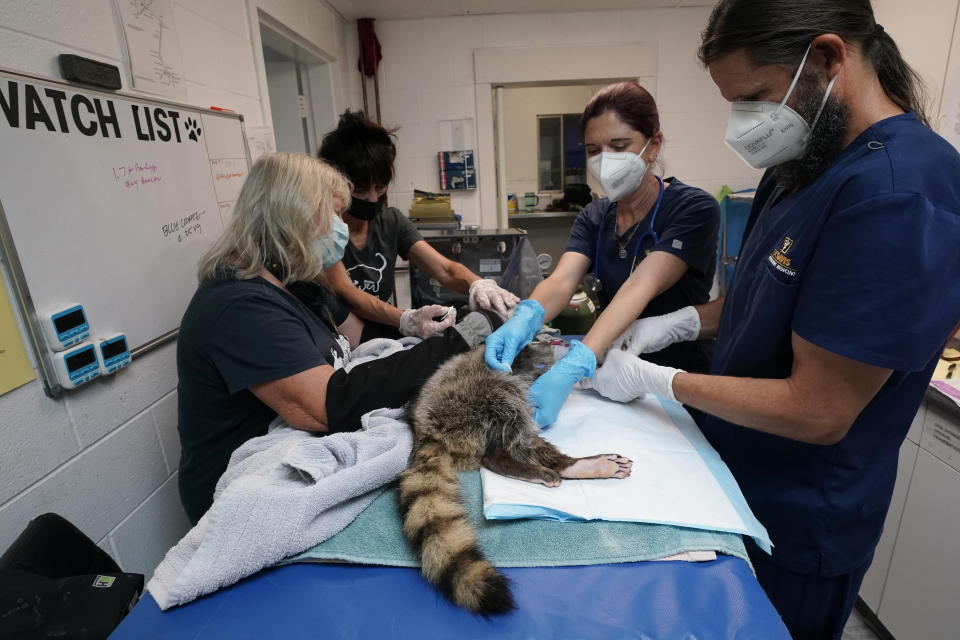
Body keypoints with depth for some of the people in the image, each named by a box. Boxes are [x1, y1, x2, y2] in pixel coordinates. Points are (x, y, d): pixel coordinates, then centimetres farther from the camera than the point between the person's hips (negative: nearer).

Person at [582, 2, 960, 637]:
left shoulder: (901, 192, -29)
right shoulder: (804, 164, 1)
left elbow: (816, 411, -28)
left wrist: (656, 380, -20)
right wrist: (681, 323, -4)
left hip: (795, 524, -7)